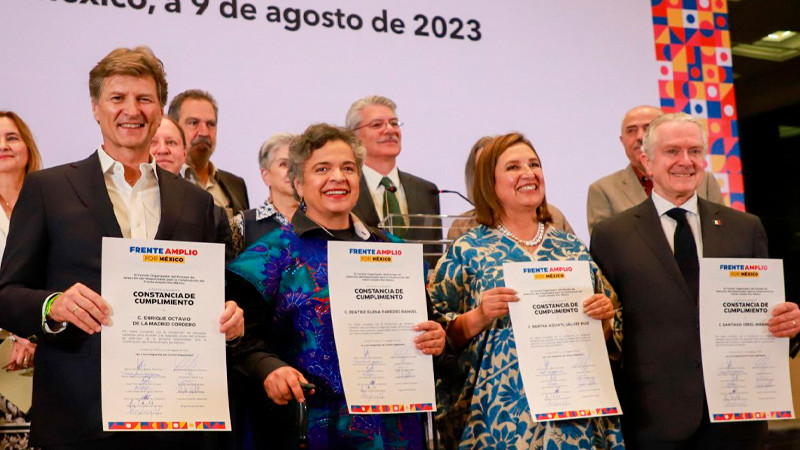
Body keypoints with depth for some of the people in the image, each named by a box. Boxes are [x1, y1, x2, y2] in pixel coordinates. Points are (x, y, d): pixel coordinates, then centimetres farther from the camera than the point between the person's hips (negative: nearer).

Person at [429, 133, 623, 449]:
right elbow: (442, 338, -2)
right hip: (500, 413, -3)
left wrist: (604, 316, -5)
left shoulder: (573, 249, 10)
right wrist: (478, 317, -19)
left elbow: (602, 333, 15)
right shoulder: (467, 251, -1)